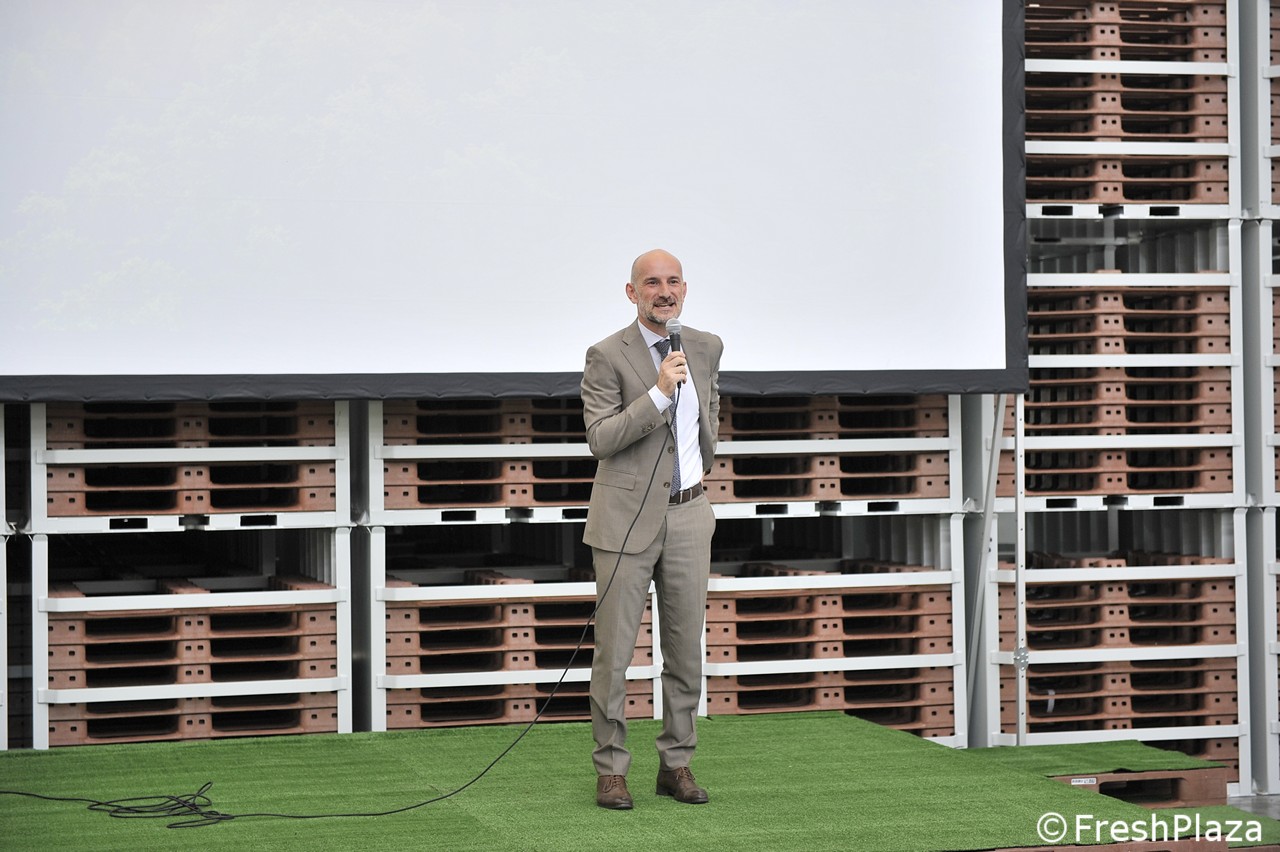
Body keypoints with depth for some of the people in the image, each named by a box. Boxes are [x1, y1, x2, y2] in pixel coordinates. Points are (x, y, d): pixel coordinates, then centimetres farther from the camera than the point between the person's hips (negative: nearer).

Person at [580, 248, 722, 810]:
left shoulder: (706, 347, 7)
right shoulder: (607, 356, -9)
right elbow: (599, 439, -17)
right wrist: (658, 393, -24)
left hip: (687, 518, 5)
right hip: (627, 520, -5)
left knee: (686, 649, 8)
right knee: (614, 652, -2)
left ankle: (676, 764, 18)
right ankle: (610, 770, 7)